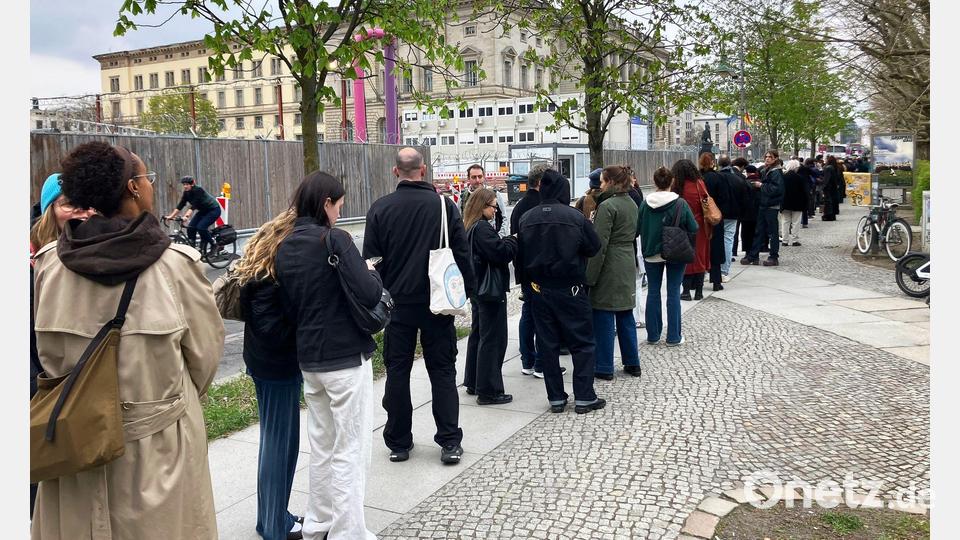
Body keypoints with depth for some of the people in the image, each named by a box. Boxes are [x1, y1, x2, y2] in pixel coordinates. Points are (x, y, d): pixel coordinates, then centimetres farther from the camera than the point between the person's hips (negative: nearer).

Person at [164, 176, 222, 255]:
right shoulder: (186, 193, -5)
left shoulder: (198, 190, -26)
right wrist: (171, 216, -16)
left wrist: (186, 216, -46)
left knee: (201, 227, -23)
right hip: (203, 211, 8)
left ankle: (213, 245, -5)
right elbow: (180, 205, -7)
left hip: (213, 210, -8)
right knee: (190, 227, -9)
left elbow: (194, 205, -35)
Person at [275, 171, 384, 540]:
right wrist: (372, 272, -2)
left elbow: (288, 306, 11)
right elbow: (369, 294, -22)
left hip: (308, 357, 7)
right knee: (350, 451, 3)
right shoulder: (335, 239, -15)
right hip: (347, 357, -7)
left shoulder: (285, 247, 5)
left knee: (321, 445, 20)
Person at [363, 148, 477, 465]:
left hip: (397, 302, 0)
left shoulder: (379, 209, -3)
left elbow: (371, 260, 1)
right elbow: (462, 253, -1)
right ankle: (450, 443, 8)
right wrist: (467, 291, 9)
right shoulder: (444, 205, -4)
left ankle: (398, 443, 16)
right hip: (436, 303, 0)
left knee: (397, 371, 10)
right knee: (442, 370, 8)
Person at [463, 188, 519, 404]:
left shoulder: (471, 228, 12)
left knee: (478, 334, 18)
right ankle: (488, 391, -1)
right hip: (491, 290, -10)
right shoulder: (482, 228, -18)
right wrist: (514, 240, -7)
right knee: (493, 339, -4)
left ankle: (473, 383, 27)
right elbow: (500, 253, -22)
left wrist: (506, 242, 3)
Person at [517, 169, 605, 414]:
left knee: (547, 344, 10)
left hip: (539, 290, 4)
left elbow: (520, 256, 4)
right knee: (582, 343, 7)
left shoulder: (526, 219, -3)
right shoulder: (575, 217, -13)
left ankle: (555, 398, 15)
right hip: (570, 290, -3)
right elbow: (594, 247, -4)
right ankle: (584, 397, 8)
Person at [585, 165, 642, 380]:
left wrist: (590, 276, -15)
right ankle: (632, 363, 22)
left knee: (603, 318, 1)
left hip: (609, 267, -8)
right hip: (628, 264, 8)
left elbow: (600, 244, -18)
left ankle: (604, 367, 8)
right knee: (626, 315, 15)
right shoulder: (632, 204, 11)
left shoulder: (607, 206, -16)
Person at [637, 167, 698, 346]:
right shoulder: (680, 204, -12)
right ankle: (673, 336, 10)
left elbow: (638, 227, -2)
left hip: (651, 254, 2)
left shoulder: (645, 204, -9)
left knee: (653, 292, 11)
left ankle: (653, 335, 16)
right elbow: (694, 228, -7)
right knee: (673, 293, 6)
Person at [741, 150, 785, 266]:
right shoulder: (766, 170, 15)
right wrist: (758, 184, 3)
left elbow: (777, 188, -22)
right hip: (764, 204, 9)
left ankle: (774, 257, 8)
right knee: (759, 231, 10)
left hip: (772, 205, -9)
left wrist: (761, 185, -15)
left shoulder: (776, 172, -12)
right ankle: (753, 256, 14)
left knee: (772, 232, 0)